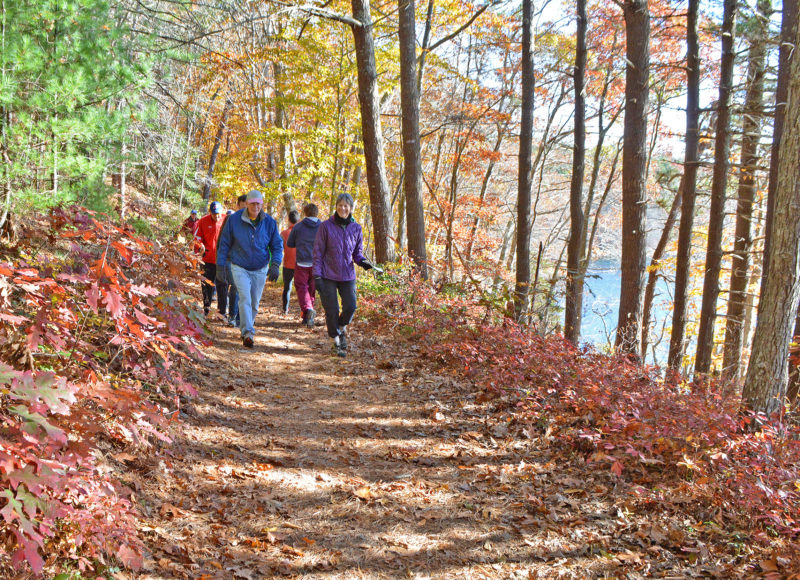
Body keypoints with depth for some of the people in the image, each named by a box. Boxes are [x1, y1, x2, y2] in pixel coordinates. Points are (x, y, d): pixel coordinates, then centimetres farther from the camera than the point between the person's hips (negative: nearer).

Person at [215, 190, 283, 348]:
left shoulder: (269, 222, -4)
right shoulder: (234, 220, -8)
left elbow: (277, 246, 3)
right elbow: (224, 244, 0)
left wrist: (275, 265, -12)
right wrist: (221, 265, -3)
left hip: (260, 269, 3)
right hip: (240, 268, -3)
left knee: (254, 303, 11)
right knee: (245, 298, -19)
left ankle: (245, 329, 31)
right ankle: (248, 333, -23)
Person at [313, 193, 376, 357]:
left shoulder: (356, 228, 5)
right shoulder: (326, 226, -5)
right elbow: (318, 253, -4)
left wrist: (362, 261, -8)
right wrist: (317, 276, -9)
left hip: (347, 275, 3)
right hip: (328, 275, -2)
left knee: (350, 306, -7)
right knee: (331, 310, 1)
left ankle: (342, 328, 24)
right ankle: (337, 341, 18)